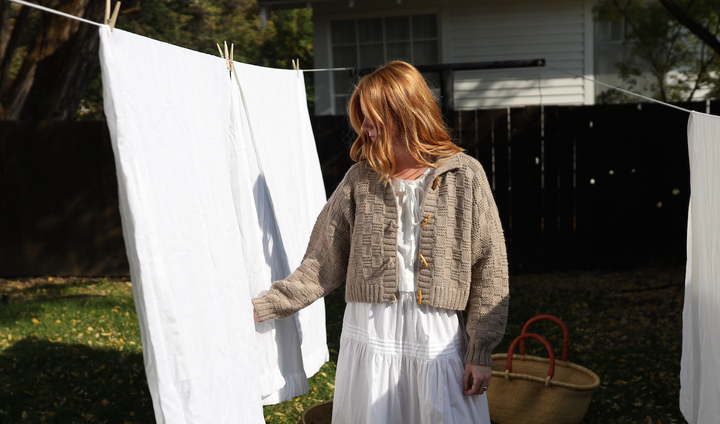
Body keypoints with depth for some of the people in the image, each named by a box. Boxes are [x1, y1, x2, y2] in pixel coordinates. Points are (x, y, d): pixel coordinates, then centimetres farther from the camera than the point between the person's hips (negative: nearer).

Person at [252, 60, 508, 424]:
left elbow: (490, 268, -1)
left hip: (438, 340, -1)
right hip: (370, 337, 2)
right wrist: (260, 307, -4)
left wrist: (481, 351, -3)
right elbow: (323, 265, 5)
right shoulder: (360, 179, 4)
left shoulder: (464, 176, -2)